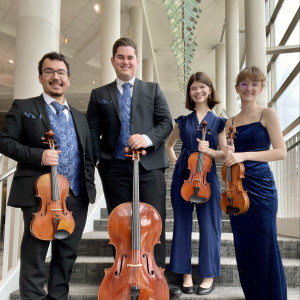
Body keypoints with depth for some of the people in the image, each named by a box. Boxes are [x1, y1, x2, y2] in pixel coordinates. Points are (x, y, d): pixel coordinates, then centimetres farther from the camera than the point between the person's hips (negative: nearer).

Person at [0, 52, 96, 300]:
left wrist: (89, 188, 8)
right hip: (40, 195, -4)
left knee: (67, 255, 13)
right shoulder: (24, 108, 5)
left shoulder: (80, 118, 19)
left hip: (76, 198, 5)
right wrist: (37, 155, -17)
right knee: (34, 256, 3)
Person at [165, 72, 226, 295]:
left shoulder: (218, 122, 5)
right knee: (182, 224, 5)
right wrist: (174, 160, 8)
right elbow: (169, 144, 23)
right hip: (182, 176, 2)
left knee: (209, 226, 1)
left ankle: (208, 276, 16)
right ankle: (186, 274, 18)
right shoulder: (183, 121, 10)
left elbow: (225, 154, 1)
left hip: (207, 177, -2)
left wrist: (209, 151, -17)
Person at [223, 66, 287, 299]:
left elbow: (281, 152, -10)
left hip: (261, 188, -4)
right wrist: (228, 154, -9)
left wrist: (244, 155, -19)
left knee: (264, 247, -1)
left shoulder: (267, 115, -1)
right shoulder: (231, 122, 12)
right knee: (243, 247, 11)